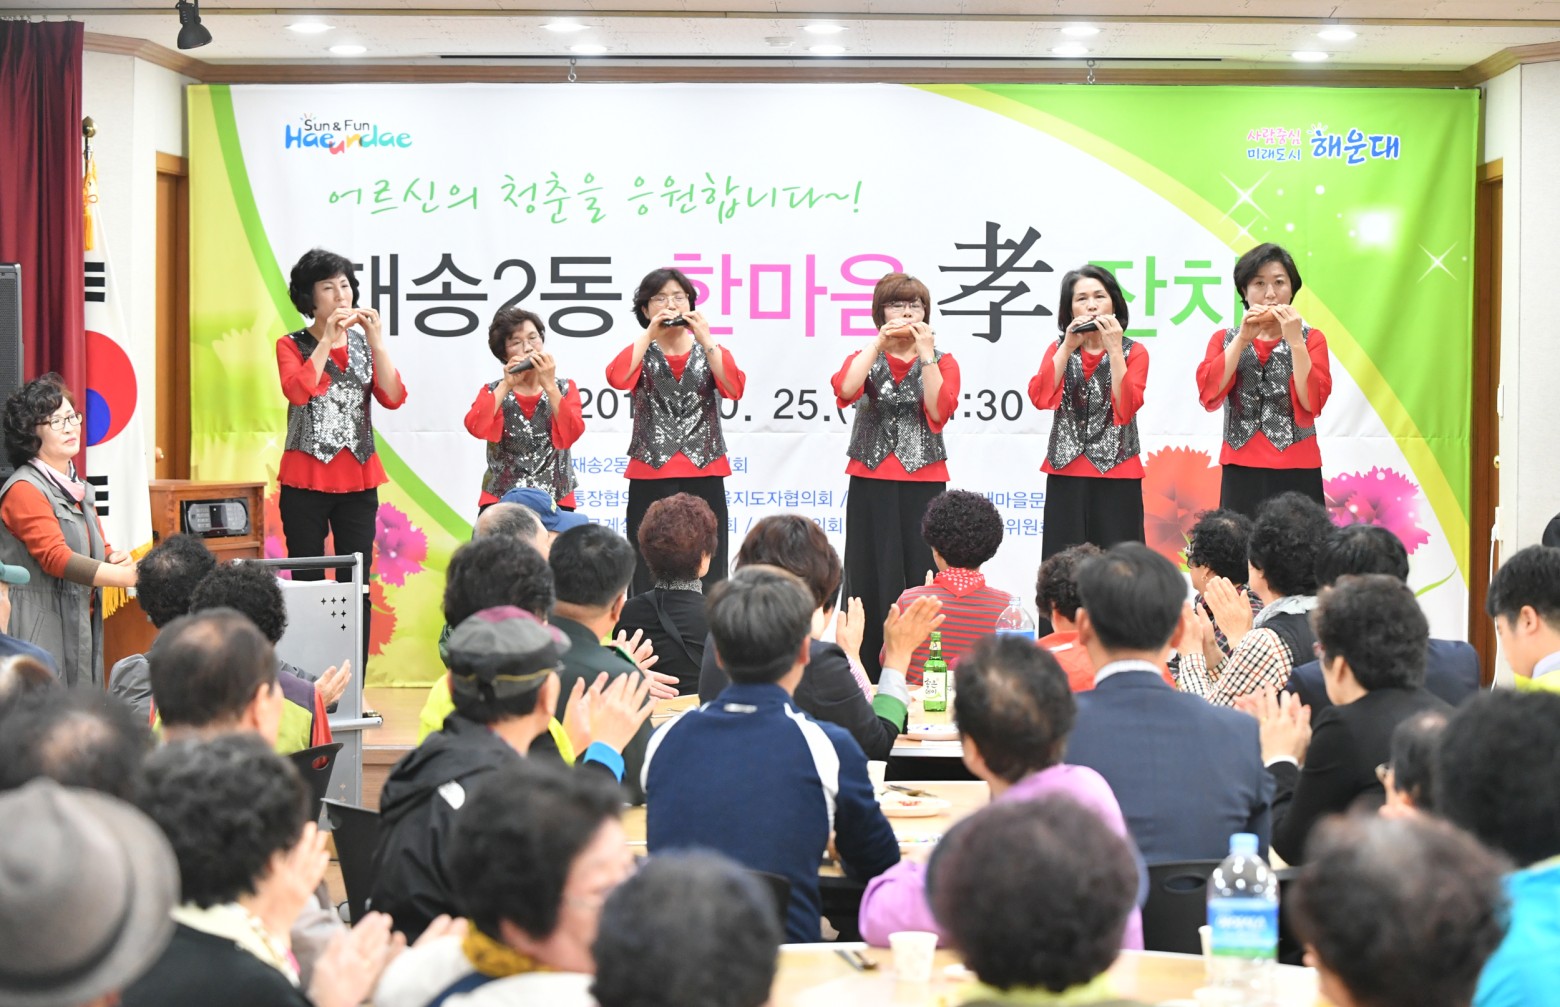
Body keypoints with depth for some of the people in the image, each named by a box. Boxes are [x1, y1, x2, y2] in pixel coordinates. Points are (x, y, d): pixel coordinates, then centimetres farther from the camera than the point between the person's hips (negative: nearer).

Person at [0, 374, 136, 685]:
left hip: (82, 628, 8)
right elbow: (56, 557, -21)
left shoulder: (78, 489, 16)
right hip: (40, 632, -8)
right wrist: (133, 577, -27)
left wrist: (118, 558, -2)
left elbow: (100, 550, 23)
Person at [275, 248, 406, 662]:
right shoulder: (292, 345, 3)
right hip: (305, 480, -3)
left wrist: (376, 342, -11)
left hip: (358, 480, 3)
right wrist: (327, 339, -18)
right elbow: (298, 392, -18)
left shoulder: (365, 343, 11)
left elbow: (394, 398, -4)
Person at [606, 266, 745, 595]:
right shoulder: (639, 354, 11)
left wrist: (704, 338, -12)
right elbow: (617, 378, -13)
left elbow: (734, 388, -8)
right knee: (651, 578, -5)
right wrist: (650, 333, -12)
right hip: (651, 479, -1)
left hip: (704, 477, 1)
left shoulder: (710, 351, 13)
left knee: (706, 576, -3)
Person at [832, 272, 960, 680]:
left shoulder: (942, 362, 10)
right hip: (870, 484, 1)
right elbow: (844, 391, -11)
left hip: (923, 484, -1)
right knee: (870, 580, -2)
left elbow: (939, 412, -10)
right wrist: (878, 345, -13)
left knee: (919, 579, -6)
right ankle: (867, 674, 1)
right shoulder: (863, 358, 13)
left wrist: (926, 355, -11)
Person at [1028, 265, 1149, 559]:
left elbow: (1125, 408, -14)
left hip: (1116, 475, -2)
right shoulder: (1059, 348, 12)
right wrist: (1068, 346, -9)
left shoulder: (1134, 352, 3)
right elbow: (1040, 398, -6)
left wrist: (1114, 350, -16)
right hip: (1065, 474, 2)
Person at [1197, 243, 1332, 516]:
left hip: (1296, 473, -1)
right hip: (1241, 473, 1)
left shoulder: (1311, 338, 6)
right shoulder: (1225, 339, 11)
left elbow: (1312, 403, -9)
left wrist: (1295, 340, -14)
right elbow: (1209, 396, -7)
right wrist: (1242, 338, -11)